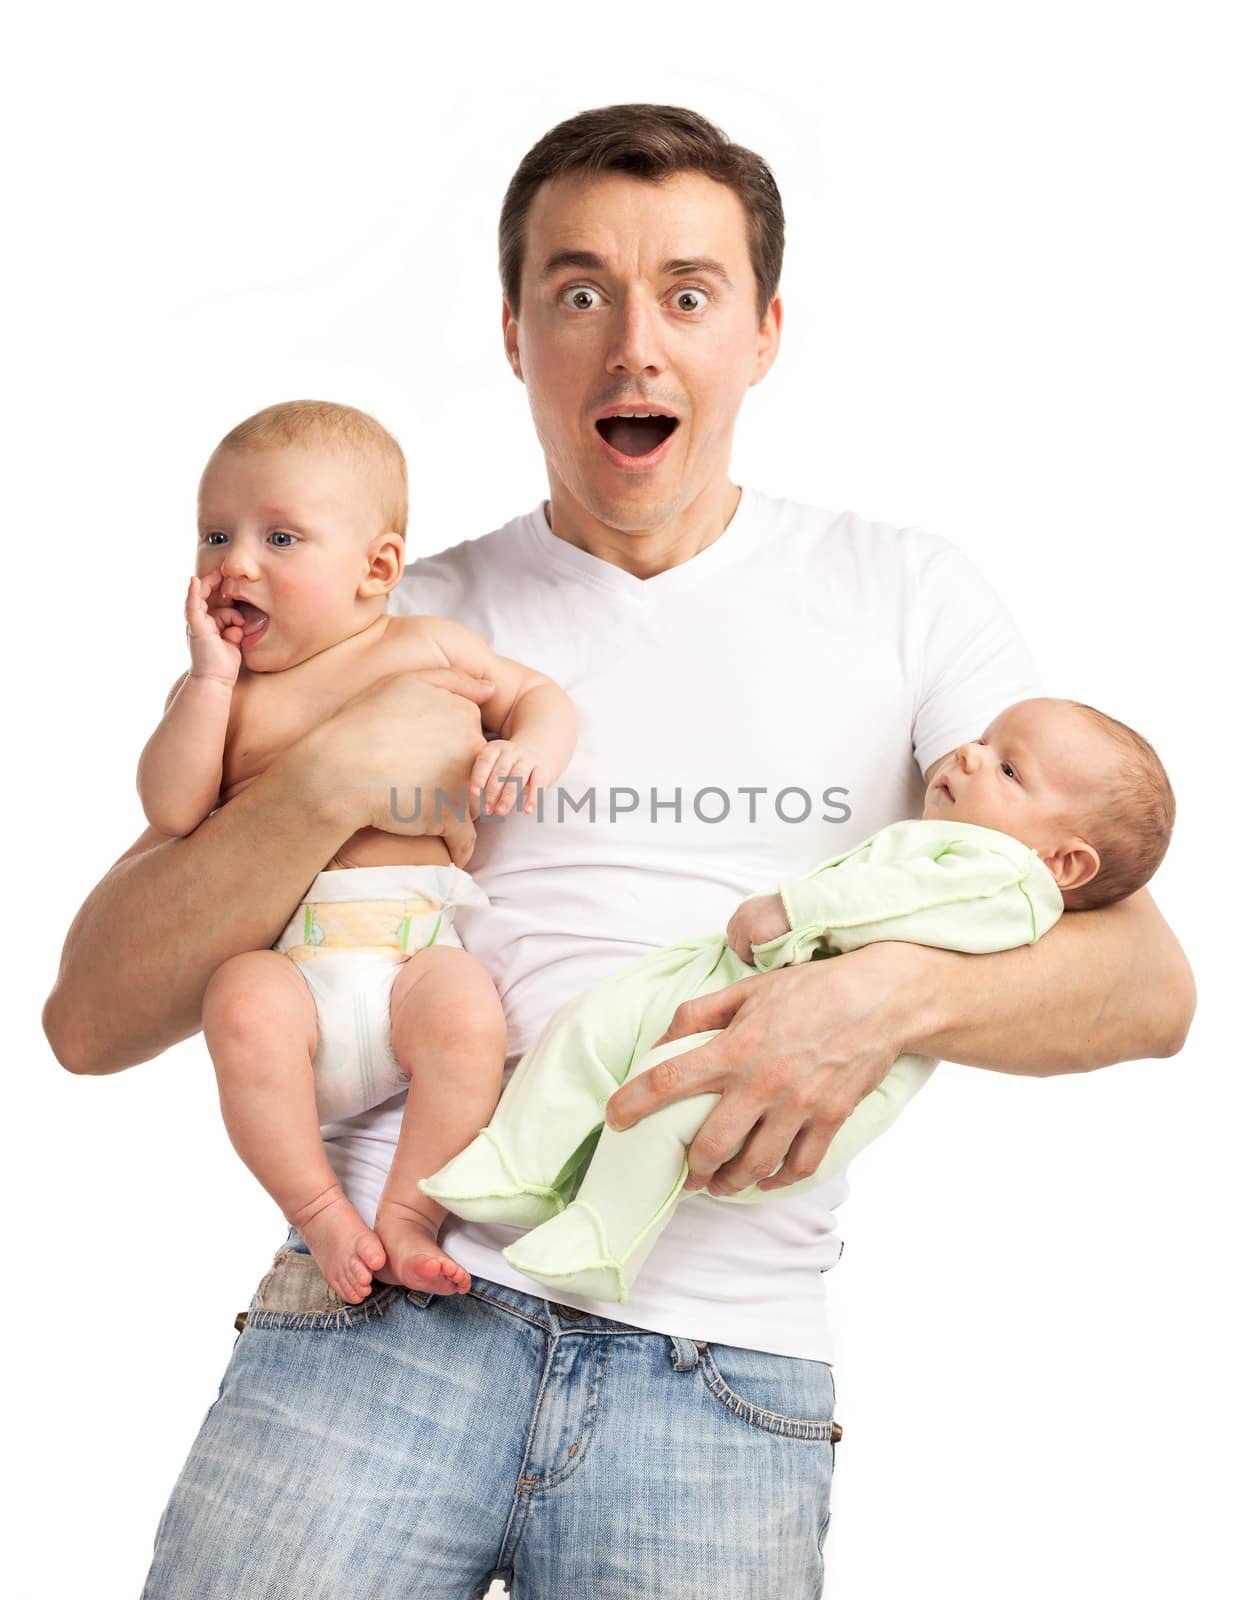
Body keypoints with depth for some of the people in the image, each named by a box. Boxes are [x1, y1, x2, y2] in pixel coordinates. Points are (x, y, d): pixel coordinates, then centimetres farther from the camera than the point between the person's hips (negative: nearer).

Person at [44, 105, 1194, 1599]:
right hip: (390, 1300, 0)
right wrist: (331, 777, -9)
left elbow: (1146, 981, 4)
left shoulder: (901, 596, 9)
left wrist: (892, 993, -15)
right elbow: (92, 1017, 5)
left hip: (721, 1368, 1)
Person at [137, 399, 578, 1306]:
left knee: (466, 1011, -32)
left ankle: (411, 1214, -15)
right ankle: (318, 1210, -15)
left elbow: (538, 696, 20)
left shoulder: (429, 647, 15)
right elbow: (172, 812, 2)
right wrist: (211, 677, -2)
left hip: (418, 941, 0)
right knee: (246, 1006, -33)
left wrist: (532, 748, -3)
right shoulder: (218, 691, 15)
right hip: (284, 960, 0)